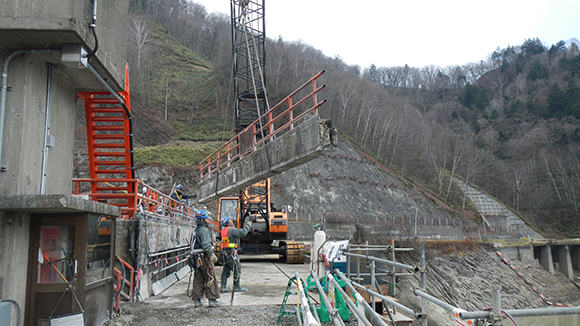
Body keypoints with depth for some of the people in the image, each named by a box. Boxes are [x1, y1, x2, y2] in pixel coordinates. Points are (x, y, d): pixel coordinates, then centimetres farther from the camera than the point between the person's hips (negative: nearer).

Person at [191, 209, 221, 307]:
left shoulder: (196, 230, 18)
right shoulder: (204, 230, -12)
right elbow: (206, 244, -24)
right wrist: (212, 254, -26)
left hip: (197, 258, 9)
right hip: (204, 257, -9)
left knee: (198, 280, 12)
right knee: (210, 279, -2)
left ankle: (197, 300, 15)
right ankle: (212, 300, 1)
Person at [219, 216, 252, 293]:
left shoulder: (224, 230, 16)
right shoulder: (231, 230, -14)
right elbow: (242, 233, -22)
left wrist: (246, 225, 17)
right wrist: (248, 225, -9)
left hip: (225, 252, 9)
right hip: (231, 252, -9)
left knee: (226, 270, 11)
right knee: (237, 269, 0)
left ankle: (223, 287, 11)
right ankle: (236, 287, 4)